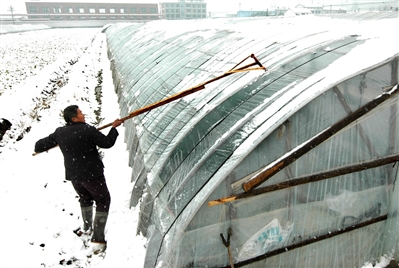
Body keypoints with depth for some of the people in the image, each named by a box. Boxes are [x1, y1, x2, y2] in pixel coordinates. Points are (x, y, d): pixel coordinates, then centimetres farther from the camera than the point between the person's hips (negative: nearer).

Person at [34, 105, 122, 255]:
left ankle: (87, 229, 43)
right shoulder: (88, 130, -19)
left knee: (85, 198, 31)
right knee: (102, 201, 9)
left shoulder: (59, 132, -4)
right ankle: (97, 240, 3)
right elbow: (107, 143, -12)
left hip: (73, 175, 6)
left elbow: (39, 146, 4)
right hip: (92, 174, -6)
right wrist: (114, 128, 2)